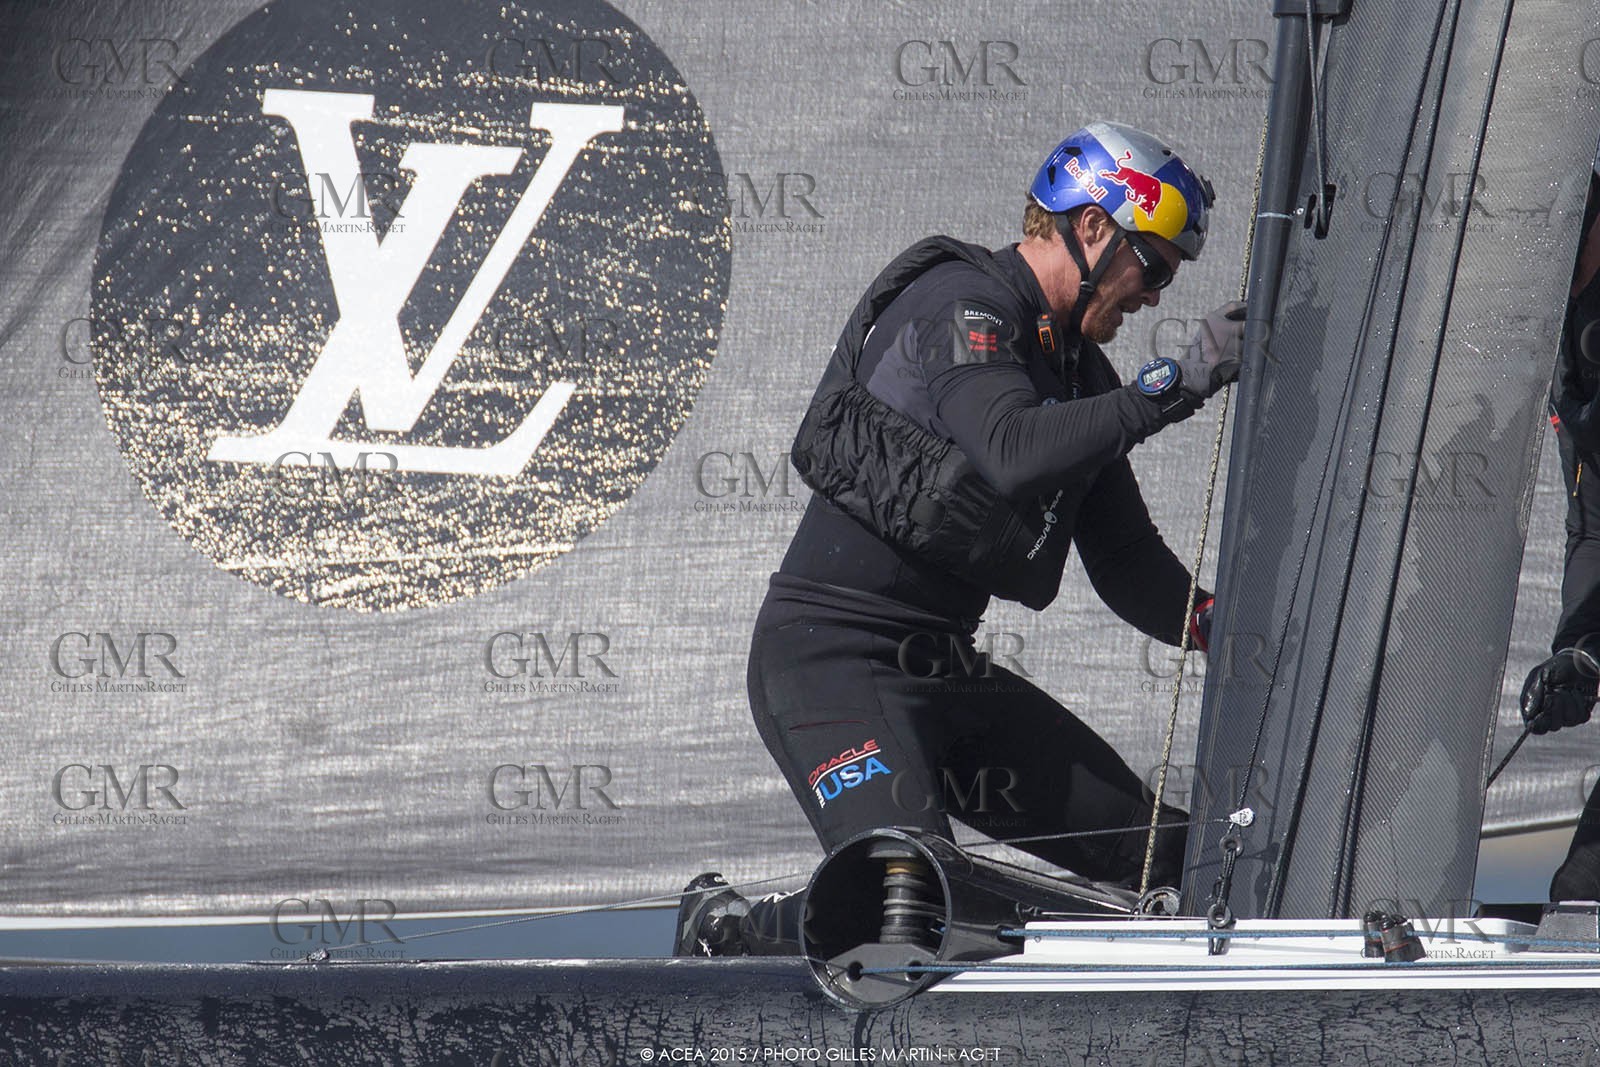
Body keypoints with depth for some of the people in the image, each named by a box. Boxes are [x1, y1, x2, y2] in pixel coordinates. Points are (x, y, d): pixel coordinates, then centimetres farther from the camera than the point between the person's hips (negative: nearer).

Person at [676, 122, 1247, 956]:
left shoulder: (1079, 368, 16)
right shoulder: (960, 302, -13)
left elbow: (1126, 561, 18)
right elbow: (1012, 456, -33)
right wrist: (1176, 383, -30)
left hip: (948, 669, 9)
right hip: (832, 660, -9)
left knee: (1158, 849, 2)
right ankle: (720, 932, -1)